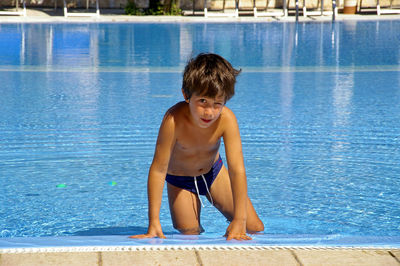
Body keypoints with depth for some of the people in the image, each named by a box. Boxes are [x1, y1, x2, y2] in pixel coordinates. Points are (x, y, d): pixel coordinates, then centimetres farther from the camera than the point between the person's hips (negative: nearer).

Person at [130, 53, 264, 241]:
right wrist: (154, 223, -36)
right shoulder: (175, 120, -39)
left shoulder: (226, 119, -33)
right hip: (180, 181, -2)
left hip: (213, 171, 2)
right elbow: (158, 169, -35)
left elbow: (237, 170, -33)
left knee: (255, 228, 1)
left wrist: (239, 221, -37)